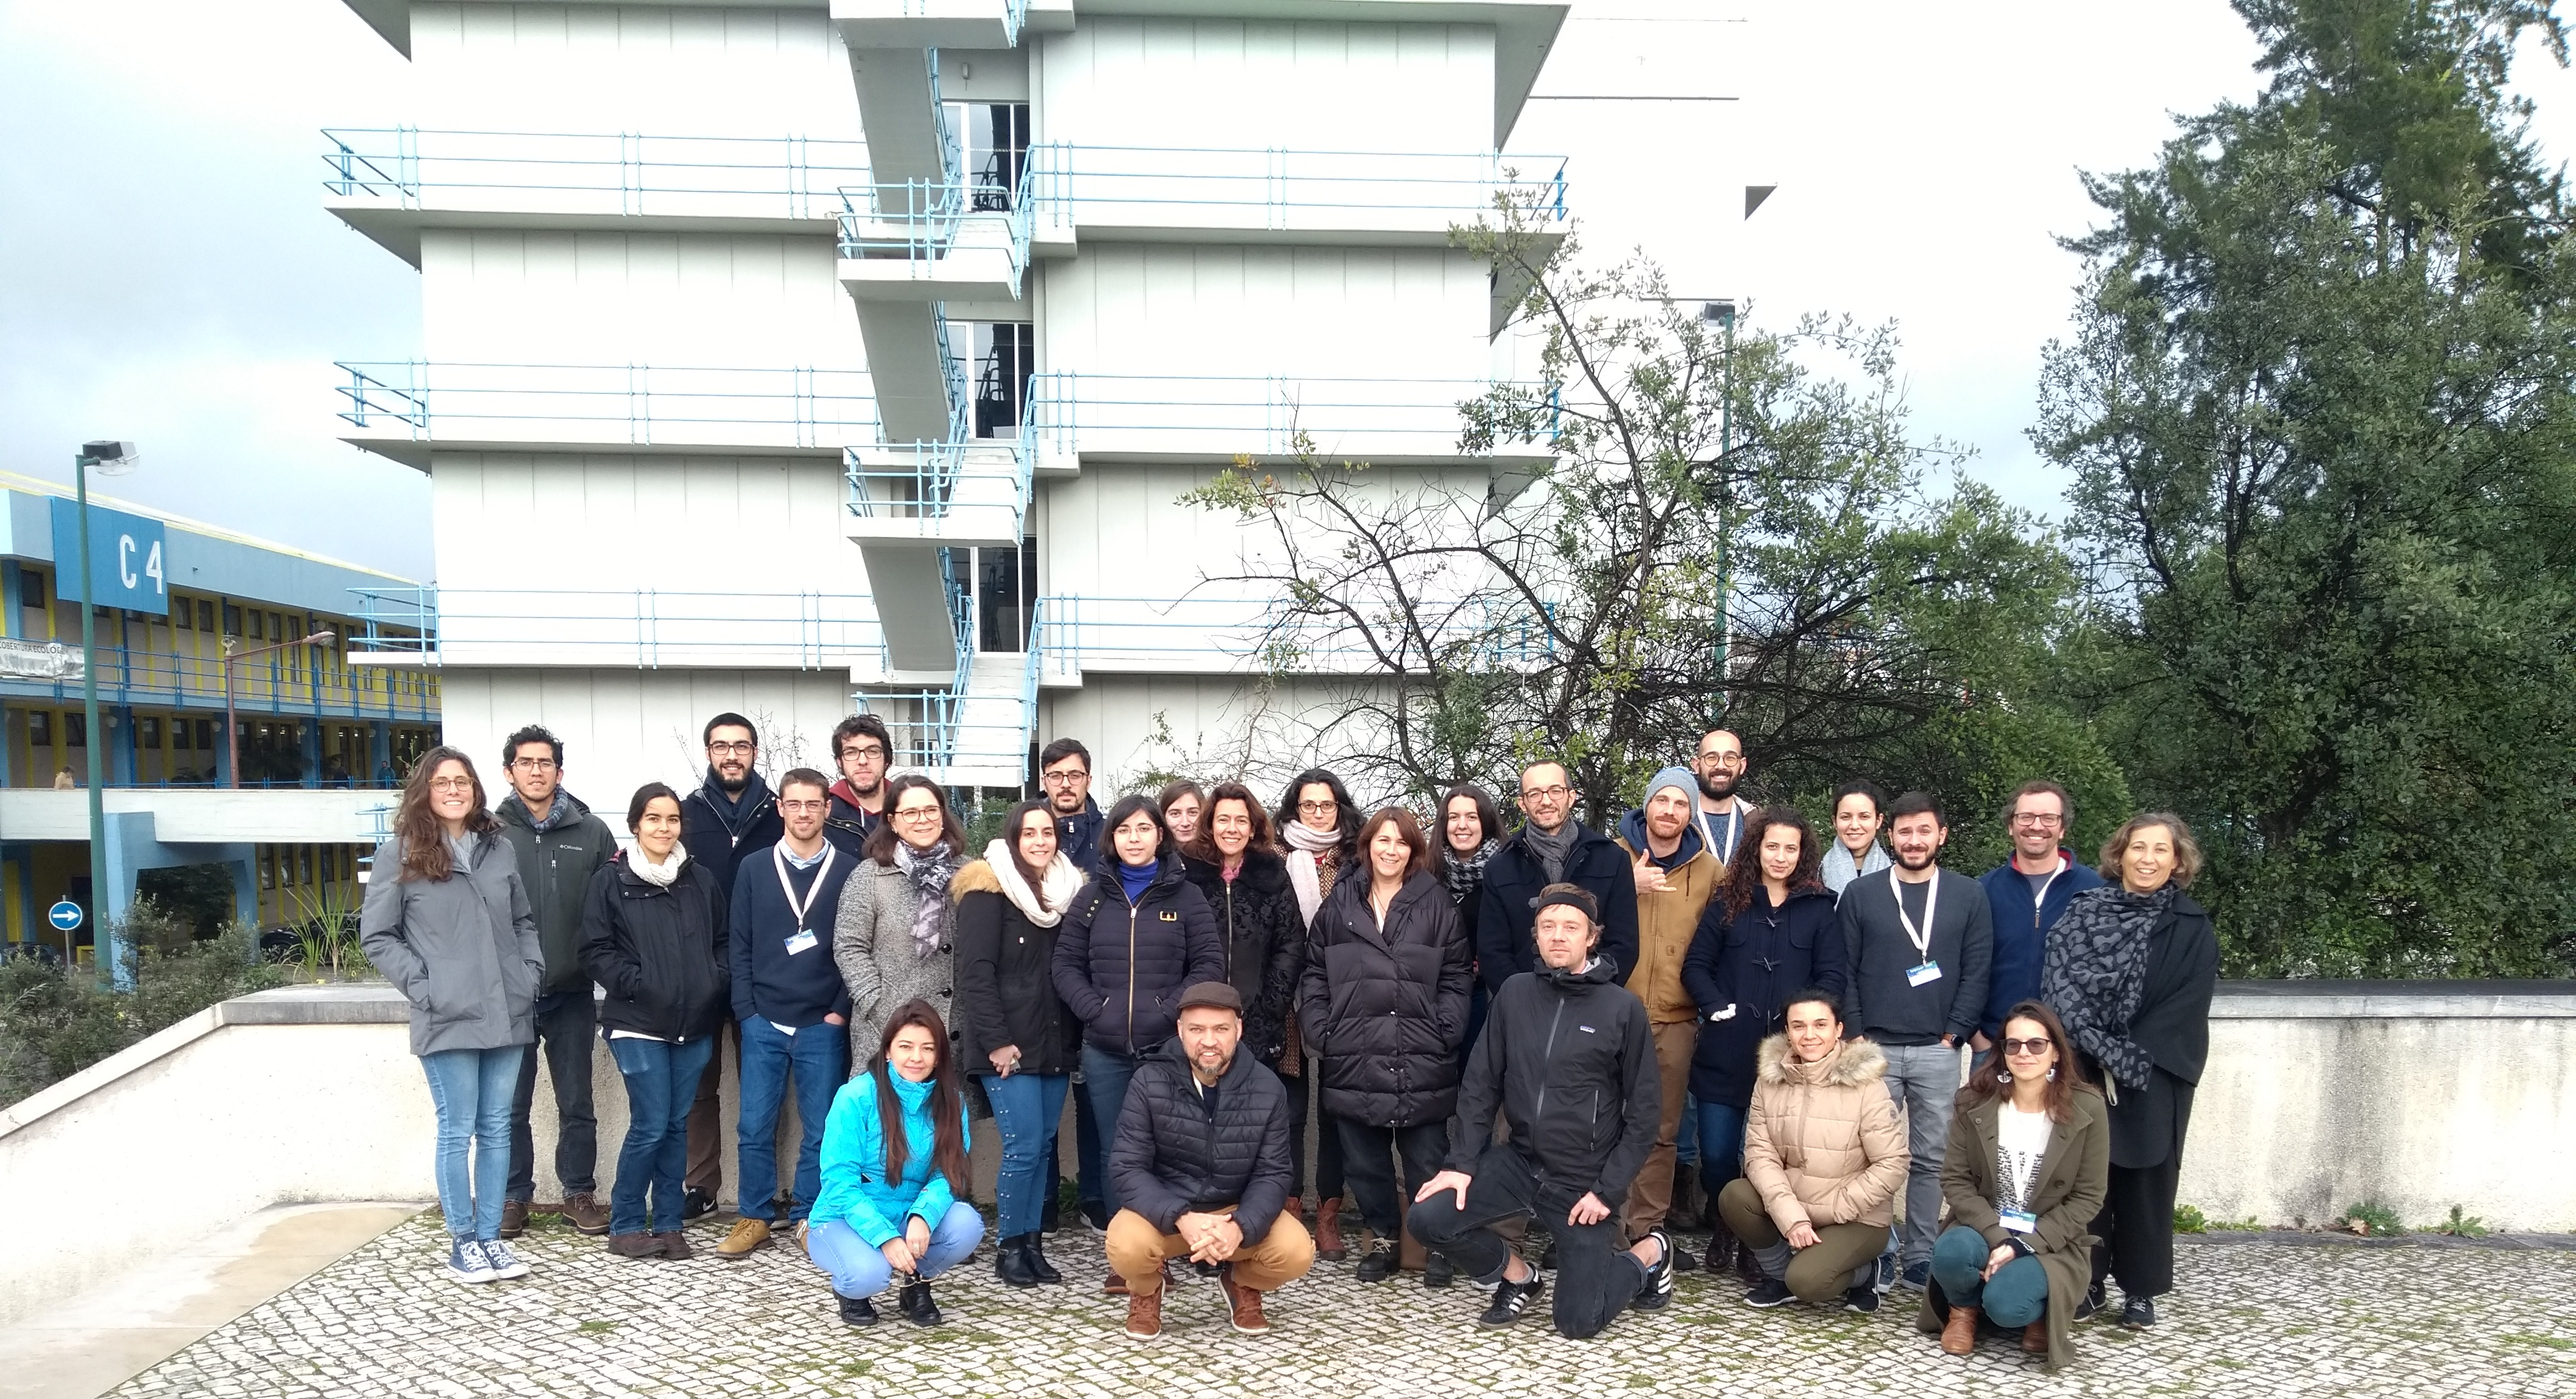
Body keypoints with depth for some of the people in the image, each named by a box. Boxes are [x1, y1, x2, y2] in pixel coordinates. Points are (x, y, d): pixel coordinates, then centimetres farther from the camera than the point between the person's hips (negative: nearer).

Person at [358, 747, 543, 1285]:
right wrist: (422, 987, -9)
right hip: (448, 1019, -4)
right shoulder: (400, 854, -1)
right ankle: (462, 1243, 15)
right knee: (458, 1132, 2)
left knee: (496, 1130, 9)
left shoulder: (498, 848, 11)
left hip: (507, 1015, 4)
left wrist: (530, 973, 5)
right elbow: (376, 936, -1)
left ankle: (491, 1238, 18)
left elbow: (524, 921, 18)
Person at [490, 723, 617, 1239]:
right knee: (511, 1105, 9)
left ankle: (580, 1193, 21)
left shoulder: (592, 833, 2)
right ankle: (513, 1196, 22)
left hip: (572, 993, 1)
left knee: (576, 1104, 9)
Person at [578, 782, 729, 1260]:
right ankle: (625, 1225, 11)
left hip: (695, 1024, 4)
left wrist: (718, 984, 1)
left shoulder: (701, 880, 10)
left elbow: (723, 942, 16)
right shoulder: (611, 881, -1)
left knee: (677, 1125, 9)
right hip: (637, 1024, -4)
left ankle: (668, 1224, 19)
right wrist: (638, 984, -13)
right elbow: (596, 951, -4)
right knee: (650, 1126, -6)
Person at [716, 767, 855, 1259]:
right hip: (763, 1023, 1)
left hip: (823, 1025, -1)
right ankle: (755, 1218, 17)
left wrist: (841, 1011, -6)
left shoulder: (847, 872, 1)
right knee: (754, 1127, 4)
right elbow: (740, 945, 4)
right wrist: (746, 1011, -3)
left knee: (820, 1130, 4)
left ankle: (809, 1219, 17)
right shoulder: (755, 868, 5)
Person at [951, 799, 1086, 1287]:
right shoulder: (988, 890, -7)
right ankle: (1010, 1248, 8)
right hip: (1009, 1047, -6)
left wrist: (1076, 1039, 8)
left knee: (1043, 1147, 8)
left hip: (1057, 1045, 6)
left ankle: (1032, 1242, 18)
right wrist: (995, 1041, -16)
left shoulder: (1069, 890, 11)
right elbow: (975, 971, -12)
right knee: (1024, 1147, -7)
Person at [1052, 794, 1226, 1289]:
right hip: (1104, 1049, 2)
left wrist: (1169, 1009, -10)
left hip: (1166, 1046, -2)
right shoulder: (1092, 897, 9)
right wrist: (1095, 1009, -6)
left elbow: (1209, 963, 0)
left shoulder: (1185, 897, 4)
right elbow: (1066, 964, 7)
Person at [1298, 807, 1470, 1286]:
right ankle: (1382, 1238, 28)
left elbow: (1455, 977, 3)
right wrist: (1322, 1034, -1)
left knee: (1427, 1163, 6)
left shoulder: (1436, 905, 4)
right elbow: (1314, 976, 9)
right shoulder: (1339, 904, 8)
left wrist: (1445, 1033, -7)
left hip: (1421, 1064, -2)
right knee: (1364, 1161, 11)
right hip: (1354, 1062, 2)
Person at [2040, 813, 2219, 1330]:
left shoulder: (2193, 928, 1)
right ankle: (2086, 1283, 13)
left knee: (2146, 1180, 5)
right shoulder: (2085, 912, 4)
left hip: (2155, 1078, -1)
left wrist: (2129, 1058, -13)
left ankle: (2140, 1290, 18)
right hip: (2085, 1070, 1)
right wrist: (2101, 1050, -12)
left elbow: (2186, 1007, -6)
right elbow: (2060, 984, -2)